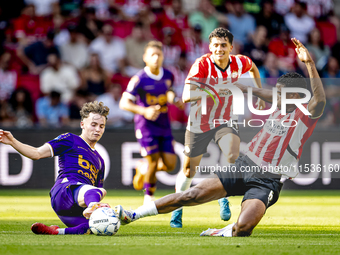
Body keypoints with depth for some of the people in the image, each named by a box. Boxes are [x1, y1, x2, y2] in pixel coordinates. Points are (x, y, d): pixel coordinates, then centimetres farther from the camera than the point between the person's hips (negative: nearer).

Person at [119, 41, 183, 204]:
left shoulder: (168, 76, 1)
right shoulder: (139, 79, -15)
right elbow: (124, 103, -14)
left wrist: (174, 100, 1)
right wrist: (144, 111, -28)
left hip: (164, 125, 5)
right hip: (146, 125, -5)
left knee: (170, 164, -2)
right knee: (153, 161, -8)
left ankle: (143, 169, 29)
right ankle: (149, 197, 13)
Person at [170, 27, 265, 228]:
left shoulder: (239, 63, -11)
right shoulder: (202, 65, -23)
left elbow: (253, 68, 16)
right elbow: (186, 96, -33)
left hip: (225, 120, 2)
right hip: (199, 123, -2)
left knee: (233, 154, -28)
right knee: (189, 170, 9)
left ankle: (224, 197, -6)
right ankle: (177, 210, 32)